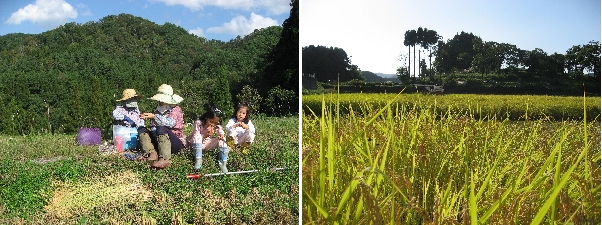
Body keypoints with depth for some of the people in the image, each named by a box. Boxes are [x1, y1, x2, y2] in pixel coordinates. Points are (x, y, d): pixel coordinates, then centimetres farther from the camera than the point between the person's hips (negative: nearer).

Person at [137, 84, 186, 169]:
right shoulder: (158, 110, 11)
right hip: (159, 142, 7)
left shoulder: (176, 109, -7)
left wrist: (154, 116, -34)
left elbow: (170, 123, -27)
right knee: (142, 130, -4)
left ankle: (165, 159, -45)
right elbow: (153, 128, 6)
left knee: (161, 129, -32)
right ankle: (152, 154, -26)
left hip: (176, 142, -7)